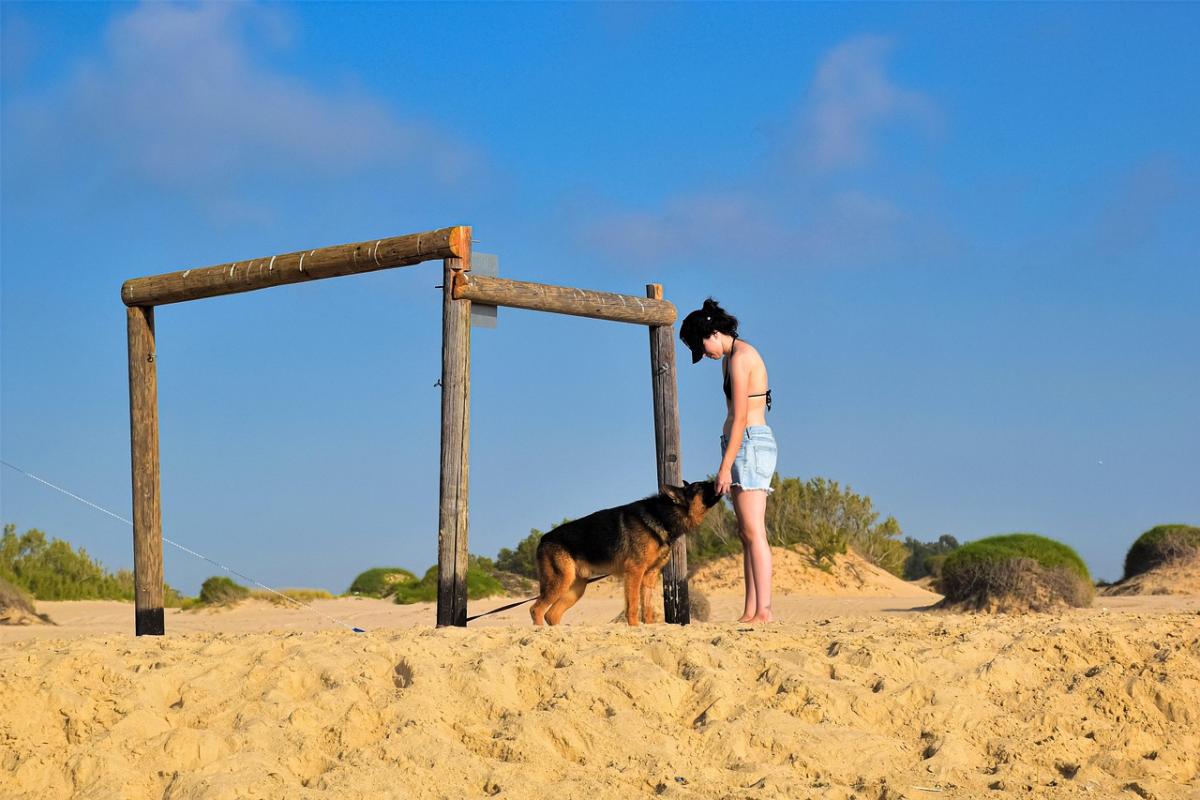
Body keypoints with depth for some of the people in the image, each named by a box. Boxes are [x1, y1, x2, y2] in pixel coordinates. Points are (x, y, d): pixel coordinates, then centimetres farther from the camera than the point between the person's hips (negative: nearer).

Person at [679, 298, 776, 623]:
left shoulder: (740, 357, -12)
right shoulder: (730, 359, 17)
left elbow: (740, 418, -17)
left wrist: (725, 466, -17)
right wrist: (728, 463, 17)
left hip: (750, 443, -10)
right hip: (746, 447, 10)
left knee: (753, 531, -14)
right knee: (746, 532, 6)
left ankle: (763, 611, -17)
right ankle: (750, 611, 5)